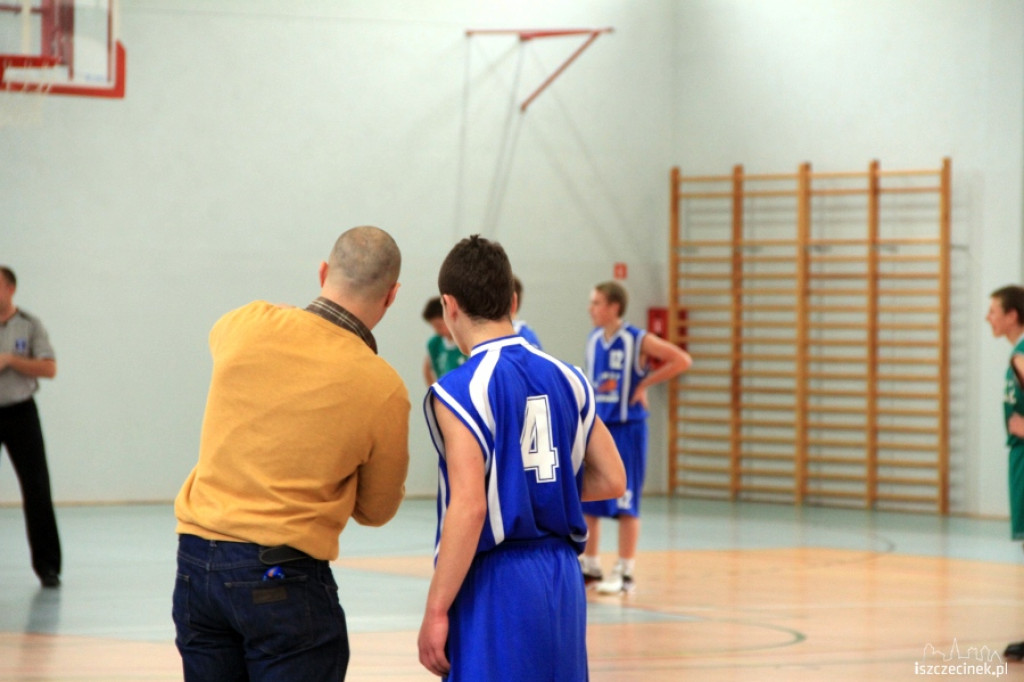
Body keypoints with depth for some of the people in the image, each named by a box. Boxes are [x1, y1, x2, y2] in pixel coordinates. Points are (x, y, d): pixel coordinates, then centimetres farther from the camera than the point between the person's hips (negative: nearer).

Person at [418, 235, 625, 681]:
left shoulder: (460, 390, -11)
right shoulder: (565, 379, 8)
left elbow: (469, 507, -20)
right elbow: (612, 481, 10)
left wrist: (436, 611, -16)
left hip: (495, 584, -7)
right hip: (562, 580, 7)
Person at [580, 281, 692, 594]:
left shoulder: (638, 341, -11)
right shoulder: (593, 339, 7)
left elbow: (682, 360, -11)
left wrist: (645, 383, -11)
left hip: (626, 428, -6)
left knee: (625, 503, -3)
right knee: (584, 499, 8)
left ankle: (624, 572, 3)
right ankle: (589, 566, 21)